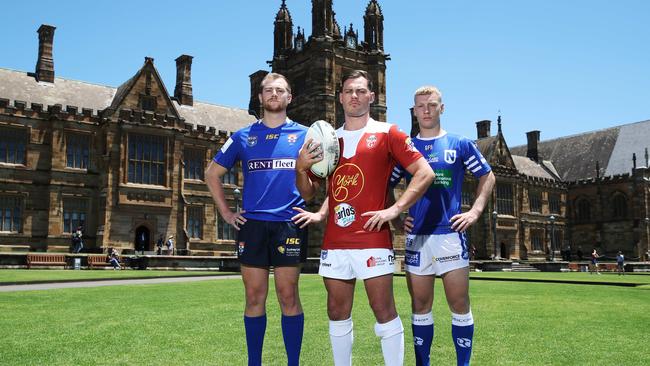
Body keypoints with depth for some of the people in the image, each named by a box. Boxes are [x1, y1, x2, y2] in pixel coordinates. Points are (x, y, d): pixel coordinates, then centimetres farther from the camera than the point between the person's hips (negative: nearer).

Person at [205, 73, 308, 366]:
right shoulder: (243, 137, 10)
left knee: (288, 296, 0)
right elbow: (212, 174, 17)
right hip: (252, 223, 2)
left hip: (289, 223, -2)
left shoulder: (304, 135, 6)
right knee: (254, 298, 6)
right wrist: (225, 212, 10)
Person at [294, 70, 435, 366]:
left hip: (373, 239, -4)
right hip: (334, 241, 5)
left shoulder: (387, 133, 2)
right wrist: (301, 168, -1)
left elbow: (424, 173, -3)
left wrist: (395, 209, -13)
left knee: (384, 311, -2)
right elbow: (308, 193, 20)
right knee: (337, 313, 10)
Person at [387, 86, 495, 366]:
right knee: (420, 306, 8)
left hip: (451, 233, -1)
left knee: (460, 304, 0)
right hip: (416, 236, 2)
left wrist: (475, 211, 0)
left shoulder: (460, 144, 5)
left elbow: (487, 177, 11)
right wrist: (395, 219, 4)